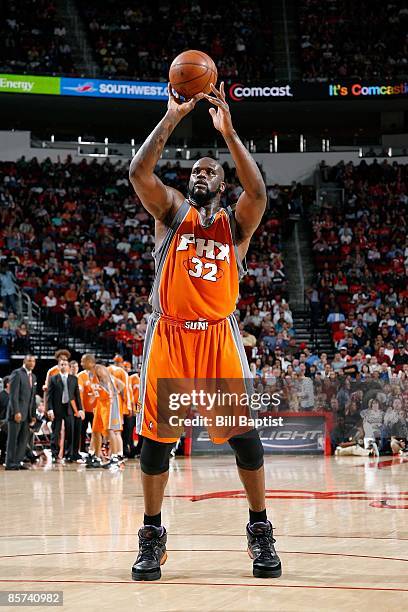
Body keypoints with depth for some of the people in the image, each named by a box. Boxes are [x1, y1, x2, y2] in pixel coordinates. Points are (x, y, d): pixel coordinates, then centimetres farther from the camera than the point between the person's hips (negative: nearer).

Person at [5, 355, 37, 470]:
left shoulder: (33, 377, 16)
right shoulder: (17, 373, -8)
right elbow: (13, 394, -14)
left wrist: (33, 415, 13)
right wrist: (16, 412, -20)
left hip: (27, 414, 7)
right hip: (16, 412, -7)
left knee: (24, 440, 6)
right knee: (13, 439, -3)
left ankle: (18, 462, 10)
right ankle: (10, 463, 0)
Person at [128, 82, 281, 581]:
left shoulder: (236, 221, 10)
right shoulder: (171, 211, 10)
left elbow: (257, 191, -13)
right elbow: (138, 172, -8)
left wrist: (228, 133, -16)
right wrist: (171, 118, -11)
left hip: (218, 335, 0)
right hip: (168, 334, 0)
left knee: (244, 435, -4)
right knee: (155, 437, 0)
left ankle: (260, 531, 9)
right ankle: (152, 536, 12)